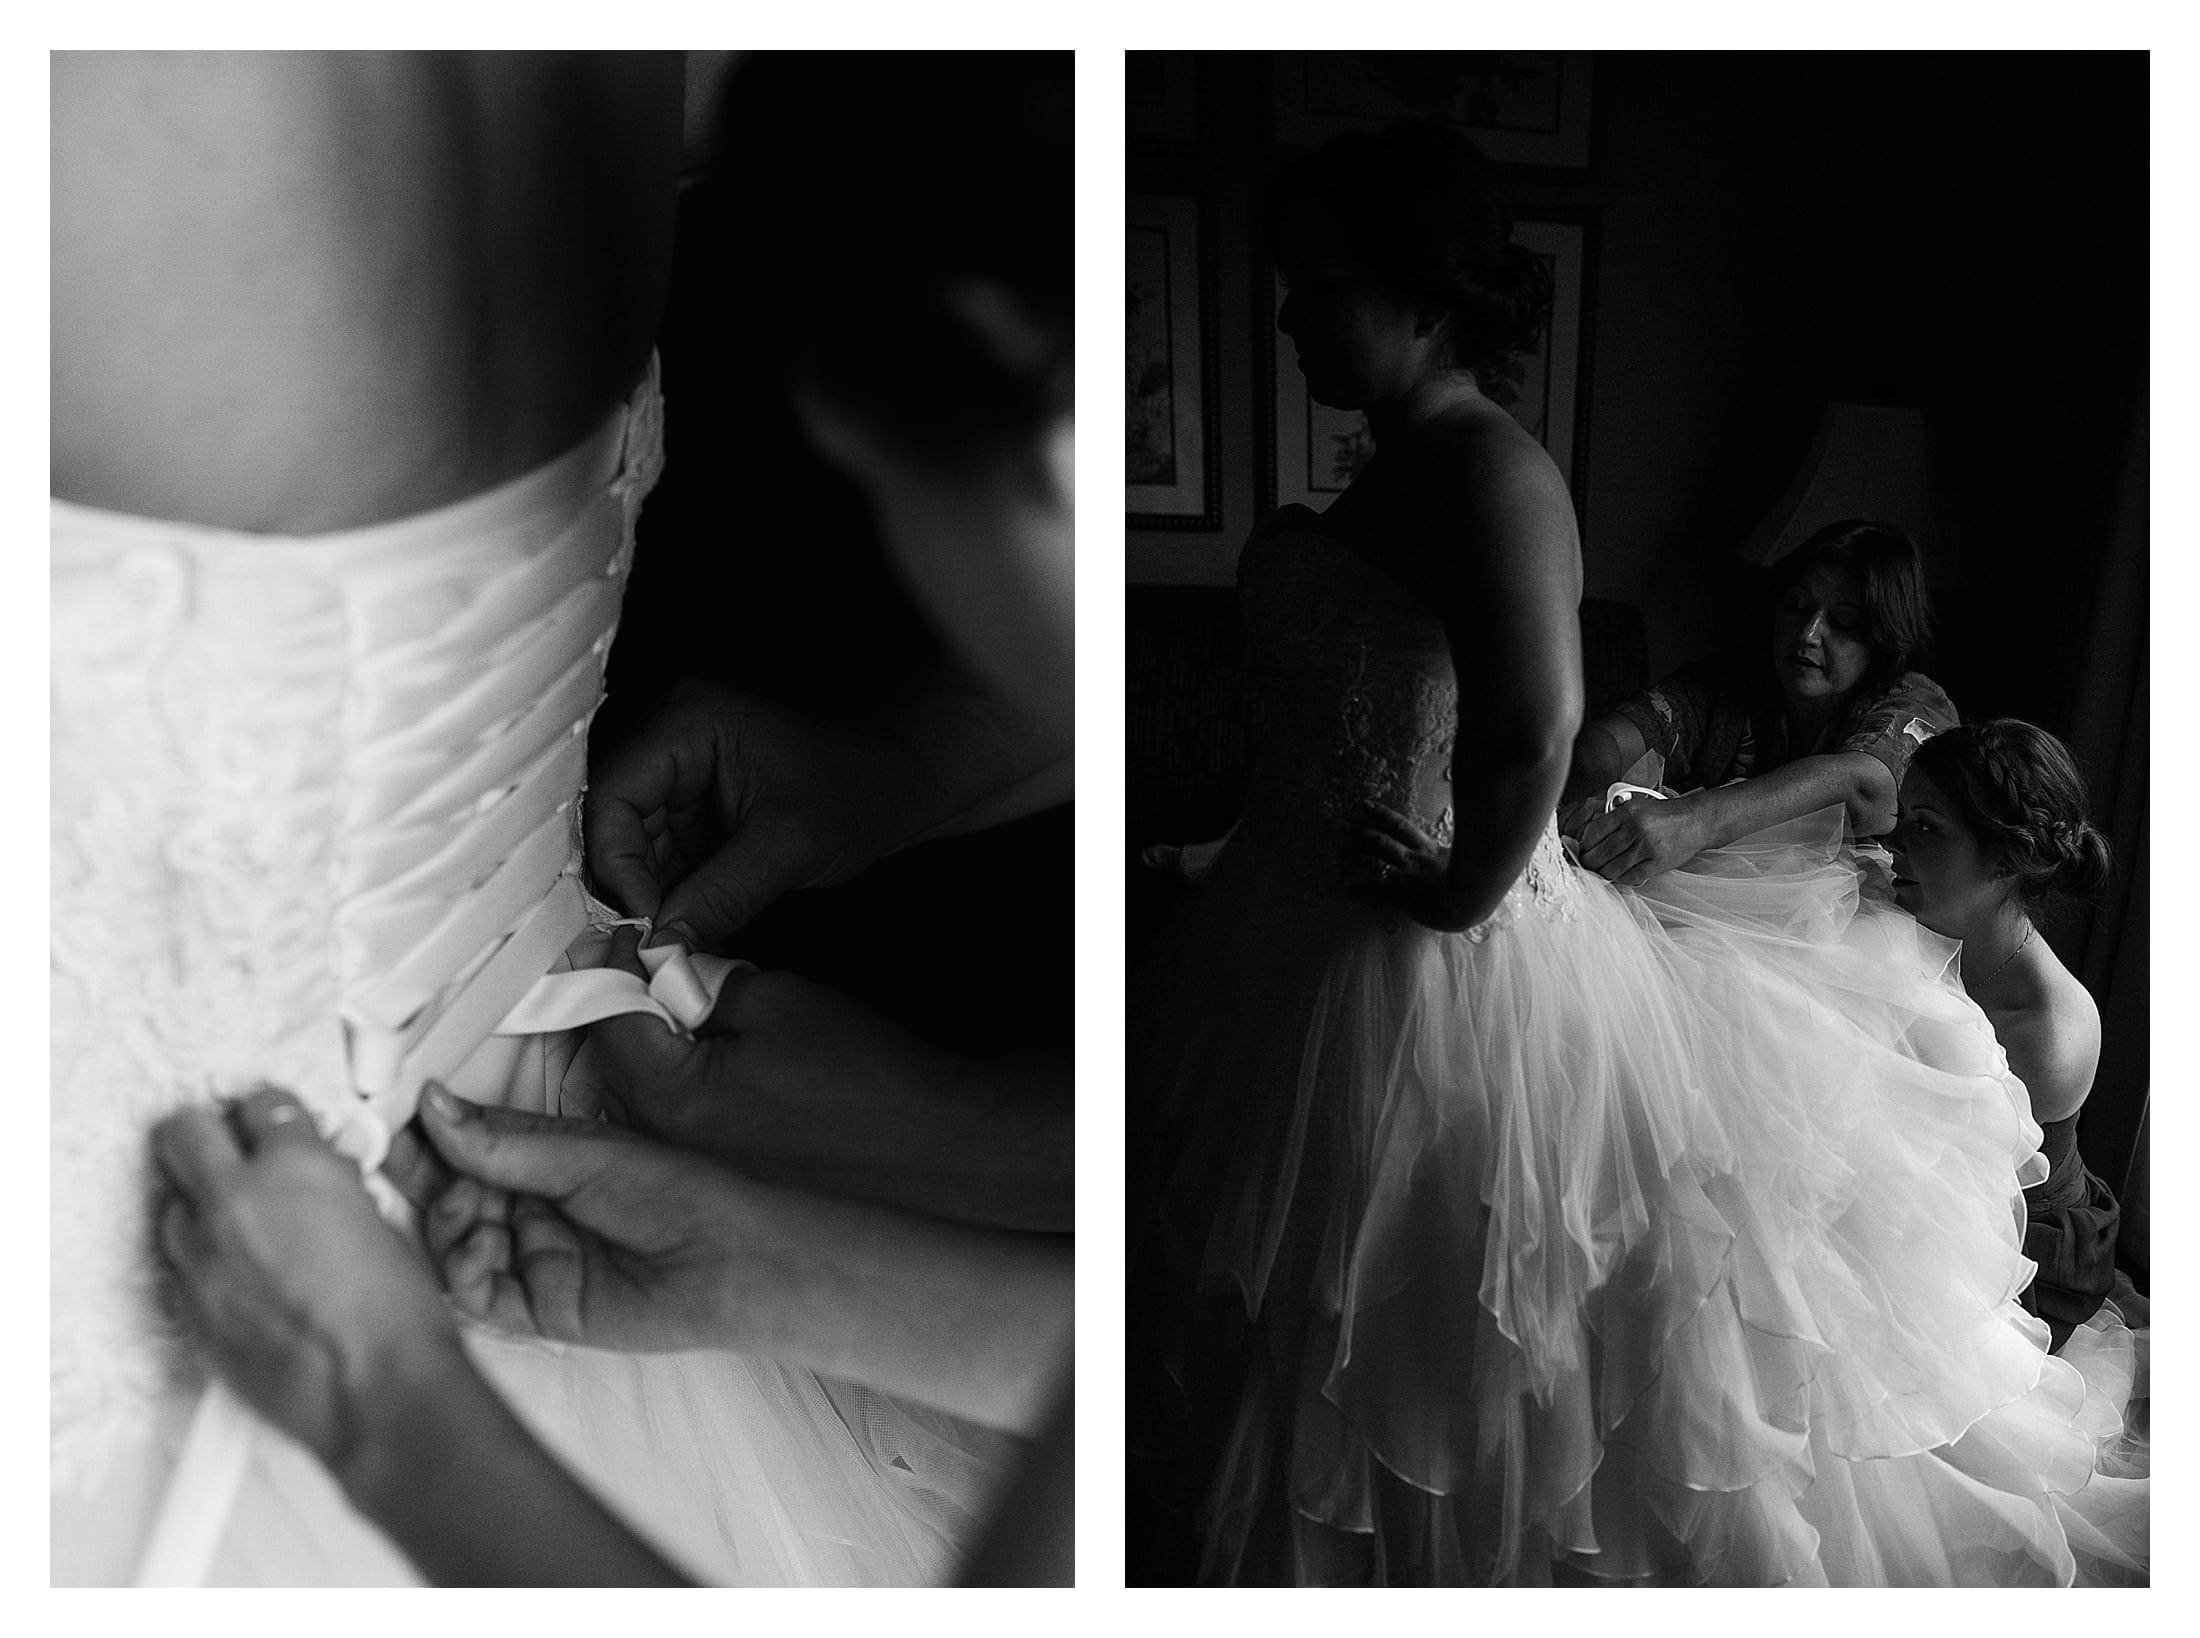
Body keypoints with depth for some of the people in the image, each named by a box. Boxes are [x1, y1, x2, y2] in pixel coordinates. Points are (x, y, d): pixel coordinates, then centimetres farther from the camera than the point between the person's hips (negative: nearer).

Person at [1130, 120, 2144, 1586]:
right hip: (1309, 935, 10)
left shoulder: (1488, 473, -21)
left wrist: (1459, 893, -22)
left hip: (1434, 963, -10)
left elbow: (1532, 730, -34)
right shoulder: (1406, 469, 9)